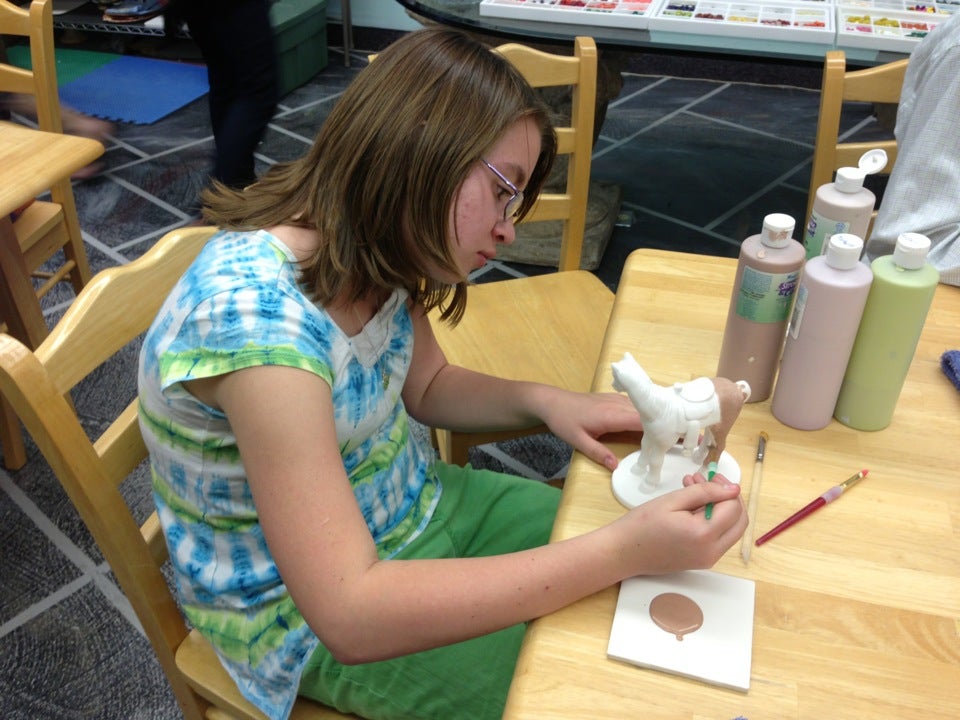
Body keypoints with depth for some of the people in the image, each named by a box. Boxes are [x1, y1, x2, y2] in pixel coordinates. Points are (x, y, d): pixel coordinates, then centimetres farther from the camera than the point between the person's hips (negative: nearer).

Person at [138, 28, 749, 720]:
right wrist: (622, 550, -37)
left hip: (416, 506, 7)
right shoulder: (257, 312, -34)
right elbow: (351, 615, -36)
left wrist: (548, 401, -12)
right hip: (308, 617, -6)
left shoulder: (374, 253, -10)